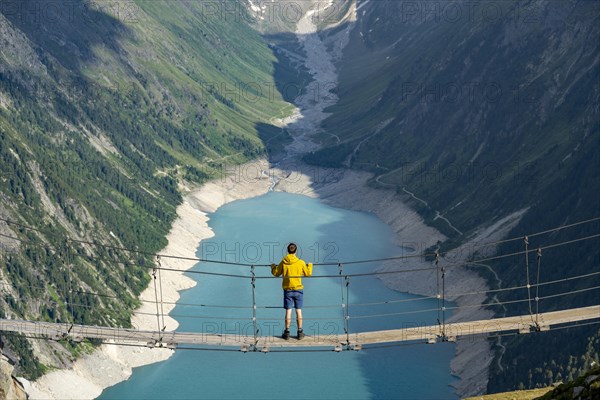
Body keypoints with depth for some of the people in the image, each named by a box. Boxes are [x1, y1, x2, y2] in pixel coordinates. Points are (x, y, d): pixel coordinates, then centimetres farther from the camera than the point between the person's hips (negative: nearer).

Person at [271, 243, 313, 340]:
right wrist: (310, 266, 23)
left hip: (287, 290, 0)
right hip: (298, 289, 0)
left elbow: (276, 273, 6)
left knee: (288, 311, 5)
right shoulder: (301, 262, -8)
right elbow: (308, 274, 4)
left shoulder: (283, 262, -6)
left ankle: (287, 332, 8)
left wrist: (273, 267, 27)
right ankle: (300, 332, 10)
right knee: (299, 311, 6)